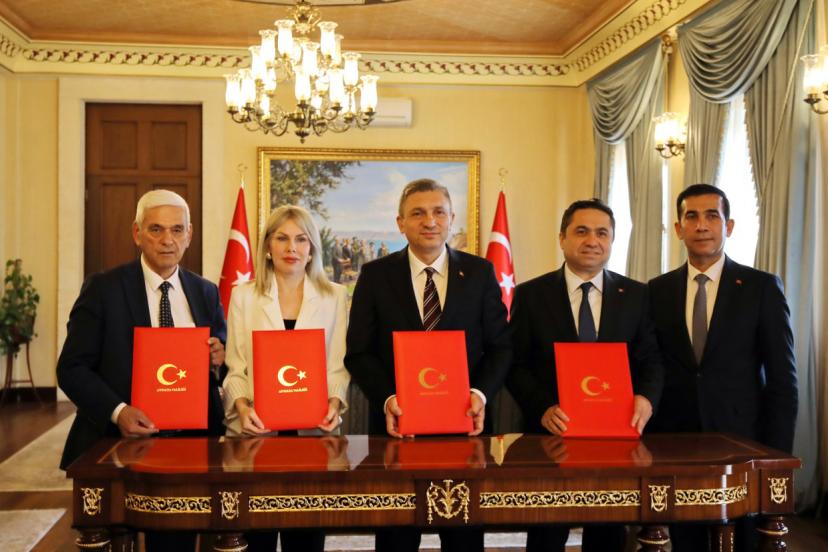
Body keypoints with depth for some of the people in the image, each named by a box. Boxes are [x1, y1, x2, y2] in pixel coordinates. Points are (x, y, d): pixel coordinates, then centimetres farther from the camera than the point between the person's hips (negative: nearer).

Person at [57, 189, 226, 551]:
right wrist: (117, 411, -21)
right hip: (116, 439, -3)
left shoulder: (207, 293, 8)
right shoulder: (102, 289, -4)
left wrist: (220, 356, -9)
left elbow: (222, 361, 14)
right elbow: (72, 368, -7)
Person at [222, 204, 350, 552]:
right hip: (256, 431, 0)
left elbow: (338, 365, 4)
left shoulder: (334, 296, 7)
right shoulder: (243, 295, 5)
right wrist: (242, 407, -14)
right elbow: (235, 367, 3)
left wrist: (334, 403, -13)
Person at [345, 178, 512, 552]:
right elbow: (359, 353, 0)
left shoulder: (480, 272, 4)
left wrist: (480, 392, -15)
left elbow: (500, 346, 3)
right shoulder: (375, 275, 2)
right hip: (397, 422, 0)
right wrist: (387, 398, -17)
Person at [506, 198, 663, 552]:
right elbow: (516, 365, -3)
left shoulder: (636, 295, 5)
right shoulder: (530, 295, 0)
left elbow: (651, 360, 3)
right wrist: (543, 409, -19)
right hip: (551, 433, -1)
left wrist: (646, 398, -18)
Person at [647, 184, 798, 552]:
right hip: (674, 441, 2)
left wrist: (776, 455, -8)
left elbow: (783, 378, -3)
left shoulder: (762, 287, -2)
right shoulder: (658, 290, 4)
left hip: (742, 440, -2)